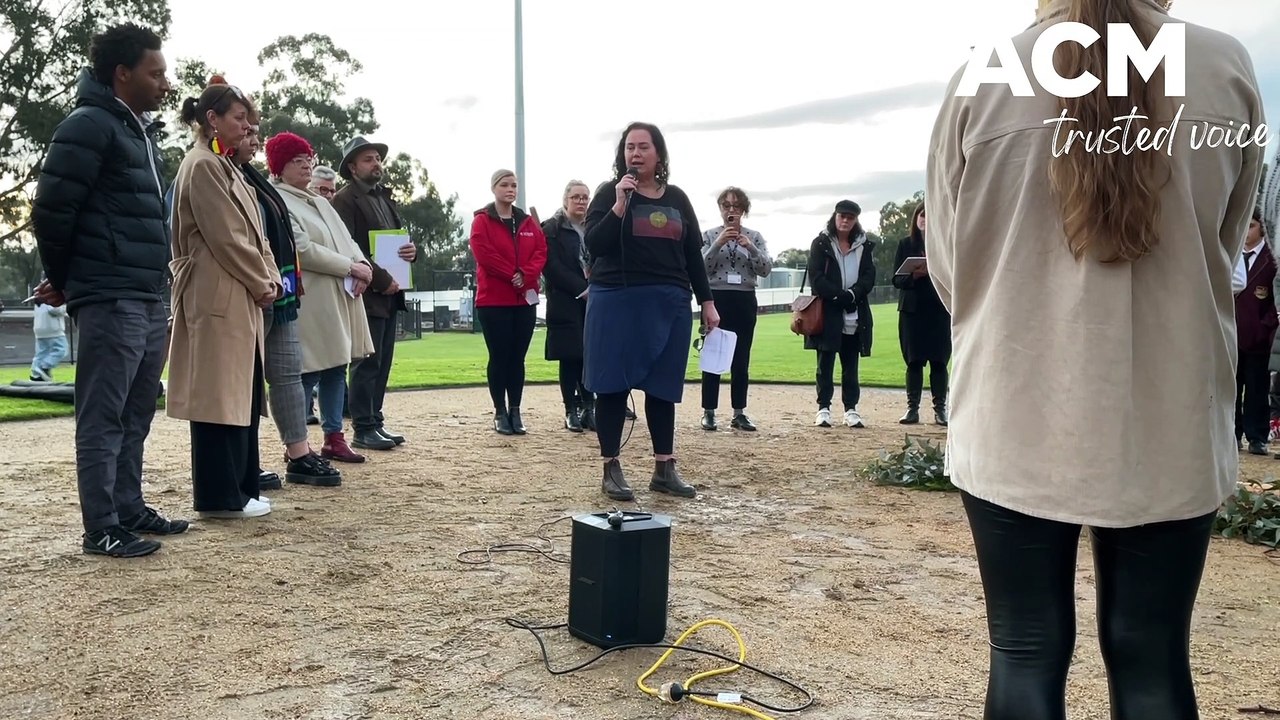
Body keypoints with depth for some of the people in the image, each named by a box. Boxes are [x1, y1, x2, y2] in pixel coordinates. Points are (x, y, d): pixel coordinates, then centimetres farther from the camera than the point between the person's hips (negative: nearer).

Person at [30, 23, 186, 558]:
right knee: (103, 419, -3)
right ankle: (101, 529, 4)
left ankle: (129, 509, 25)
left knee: (135, 415, 14)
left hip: (149, 300, 9)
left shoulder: (139, 130, 18)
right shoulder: (89, 125, -10)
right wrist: (62, 281, 1)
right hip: (110, 300, -9)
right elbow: (50, 211, -12)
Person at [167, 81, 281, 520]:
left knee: (241, 393, 12)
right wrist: (260, 285, -8)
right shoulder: (202, 166, -11)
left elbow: (252, 233, 18)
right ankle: (220, 496, 2)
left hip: (241, 297, 10)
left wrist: (269, 279, 5)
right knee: (219, 396, -5)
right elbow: (226, 237, -17)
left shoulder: (224, 165, 20)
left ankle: (240, 486, 19)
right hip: (219, 298, -10)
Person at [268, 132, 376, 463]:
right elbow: (302, 250, -17)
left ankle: (334, 437, 19)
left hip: (341, 298, 9)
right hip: (309, 303, -8)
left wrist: (362, 264, -5)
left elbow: (346, 239, 16)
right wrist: (351, 267, -15)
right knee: (307, 374, -4)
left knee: (336, 368, 11)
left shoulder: (320, 202, 20)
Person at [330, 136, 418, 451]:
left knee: (382, 363, 10)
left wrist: (411, 250, -1)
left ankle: (375, 422, 17)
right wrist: (381, 280, -19)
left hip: (389, 294, 8)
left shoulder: (384, 197, 18)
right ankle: (363, 429, 2)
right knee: (367, 363, -4)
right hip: (367, 294, -8)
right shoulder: (345, 199, -7)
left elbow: (396, 237, 23)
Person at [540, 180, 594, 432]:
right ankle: (571, 411, 6)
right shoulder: (552, 229, 1)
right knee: (569, 357, -1)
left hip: (595, 302, 3)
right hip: (566, 304, -3)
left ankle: (589, 408, 7)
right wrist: (581, 288, -15)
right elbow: (552, 267, -9)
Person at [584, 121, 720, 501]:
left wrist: (707, 301, 10)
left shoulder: (676, 198, 12)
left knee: (664, 386, 7)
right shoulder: (609, 193, 1)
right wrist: (620, 205, -18)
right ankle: (611, 469, 9)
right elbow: (594, 245, -10)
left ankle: (664, 468, 16)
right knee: (613, 385, 0)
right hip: (617, 301, -3)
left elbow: (693, 255, 14)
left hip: (670, 303, 4)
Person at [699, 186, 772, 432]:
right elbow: (700, 269, -8)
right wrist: (718, 244, -18)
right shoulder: (709, 235, 2)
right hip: (716, 299, -2)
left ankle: (739, 413, 12)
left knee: (741, 359, 5)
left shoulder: (754, 236, 6)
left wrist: (750, 247, -17)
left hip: (745, 301, 2)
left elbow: (766, 270, -3)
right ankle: (709, 412, 5)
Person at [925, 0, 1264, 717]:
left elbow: (948, 267, 3)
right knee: (1152, 659, 13)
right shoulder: (1228, 68, -1)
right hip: (1170, 432, 2)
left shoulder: (981, 81, -5)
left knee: (1026, 654, 9)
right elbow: (1224, 253, 12)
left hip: (1018, 428, -1)